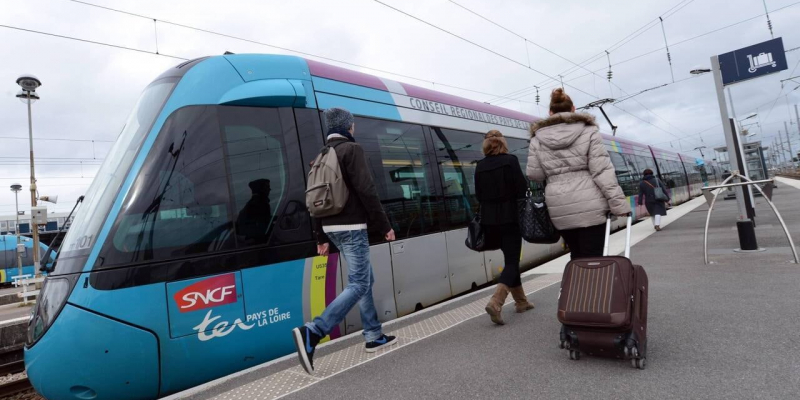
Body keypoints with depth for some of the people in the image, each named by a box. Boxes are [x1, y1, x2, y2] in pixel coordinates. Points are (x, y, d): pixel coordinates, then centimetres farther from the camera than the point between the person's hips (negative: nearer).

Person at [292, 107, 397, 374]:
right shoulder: (352, 149, -8)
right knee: (359, 284, -8)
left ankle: (373, 336, 21)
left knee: (365, 279, 16)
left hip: (332, 227, 9)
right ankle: (311, 333, -18)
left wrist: (321, 237, 17)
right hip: (351, 226, -9)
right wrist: (384, 226, -9)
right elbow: (366, 191, -16)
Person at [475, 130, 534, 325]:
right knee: (512, 261, 0)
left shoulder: (480, 166, 3)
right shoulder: (510, 160, -9)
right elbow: (522, 189, -11)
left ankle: (520, 301, 27)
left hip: (489, 221, 5)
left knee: (510, 259, 18)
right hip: (509, 219, -5)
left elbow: (479, 195, 7)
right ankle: (495, 302, -18)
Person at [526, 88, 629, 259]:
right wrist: (618, 202, -5)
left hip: (559, 209, 3)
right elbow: (602, 170, -6)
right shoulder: (588, 131, 1)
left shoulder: (537, 138, 5)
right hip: (589, 205, -2)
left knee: (577, 257, 18)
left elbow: (534, 174, 2)